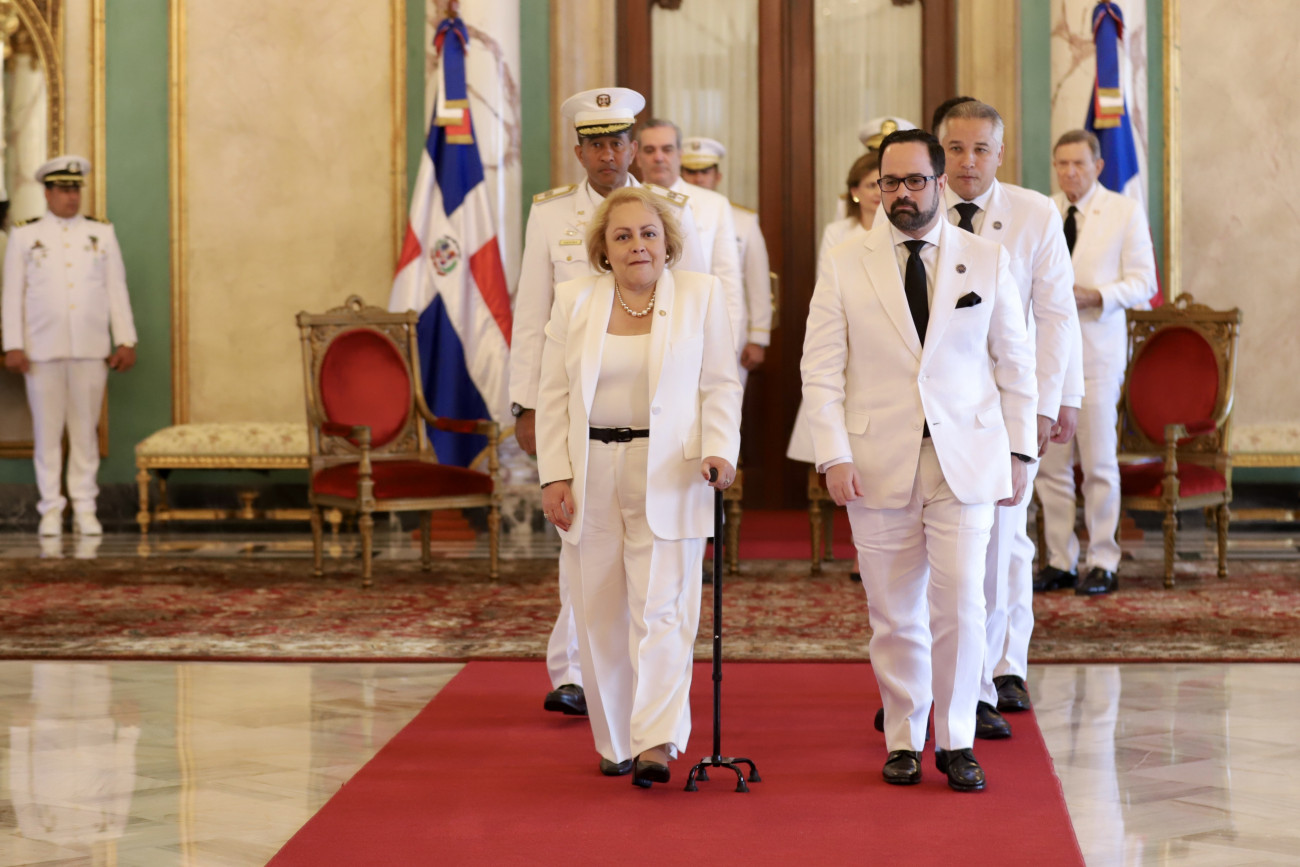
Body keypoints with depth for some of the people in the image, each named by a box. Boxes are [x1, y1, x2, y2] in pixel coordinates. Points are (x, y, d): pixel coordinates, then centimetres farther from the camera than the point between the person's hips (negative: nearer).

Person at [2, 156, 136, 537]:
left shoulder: (102, 233, 10)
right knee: (47, 430, 1)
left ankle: (85, 509, 9)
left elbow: (117, 289, 9)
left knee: (86, 430, 3)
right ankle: (51, 508, 7)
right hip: (43, 349, -1)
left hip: (91, 348, 1)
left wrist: (126, 341, 3)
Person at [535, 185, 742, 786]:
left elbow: (720, 385, 3)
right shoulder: (574, 301, 7)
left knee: (660, 608, -9)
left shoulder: (701, 296, 3)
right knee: (601, 616, 5)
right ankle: (615, 740, 16)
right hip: (592, 477, 2)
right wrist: (555, 476, -1)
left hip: (668, 477, -2)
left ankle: (657, 742, -12)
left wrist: (719, 449, -12)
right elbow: (554, 395, 7)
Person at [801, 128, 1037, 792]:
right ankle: (903, 740, 19)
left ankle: (956, 742, 6)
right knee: (894, 614, 5)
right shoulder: (843, 267, 4)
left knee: (959, 603, -9)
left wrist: (1020, 451, 5)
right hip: (878, 463, 0)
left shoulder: (988, 261, 6)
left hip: (965, 460, 0)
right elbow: (821, 369, 1)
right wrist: (833, 457, -8)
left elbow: (1015, 363, 9)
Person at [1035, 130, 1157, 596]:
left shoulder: (1125, 211, 1)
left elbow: (1143, 283, -3)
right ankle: (1060, 561, 13)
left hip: (1097, 351, -4)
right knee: (1050, 463, 5)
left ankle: (1102, 563, 4)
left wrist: (1094, 296, -18)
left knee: (1099, 462, -3)